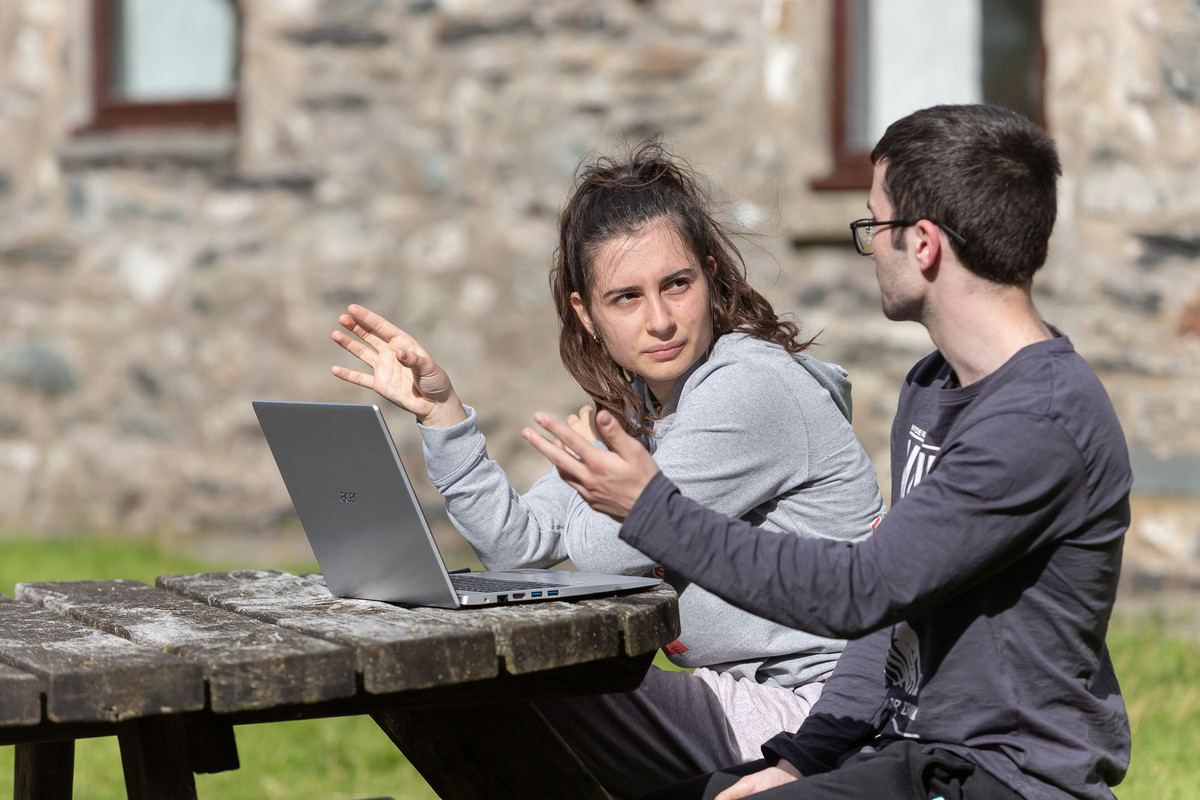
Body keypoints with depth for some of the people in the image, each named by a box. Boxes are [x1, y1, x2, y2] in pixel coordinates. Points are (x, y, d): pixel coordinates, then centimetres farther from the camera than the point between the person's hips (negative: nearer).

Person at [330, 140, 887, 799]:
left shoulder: (750, 387, -19)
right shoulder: (636, 405, 10)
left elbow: (602, 550, -17)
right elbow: (520, 543, 4)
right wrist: (440, 410, -2)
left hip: (817, 711, -9)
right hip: (741, 695, 9)